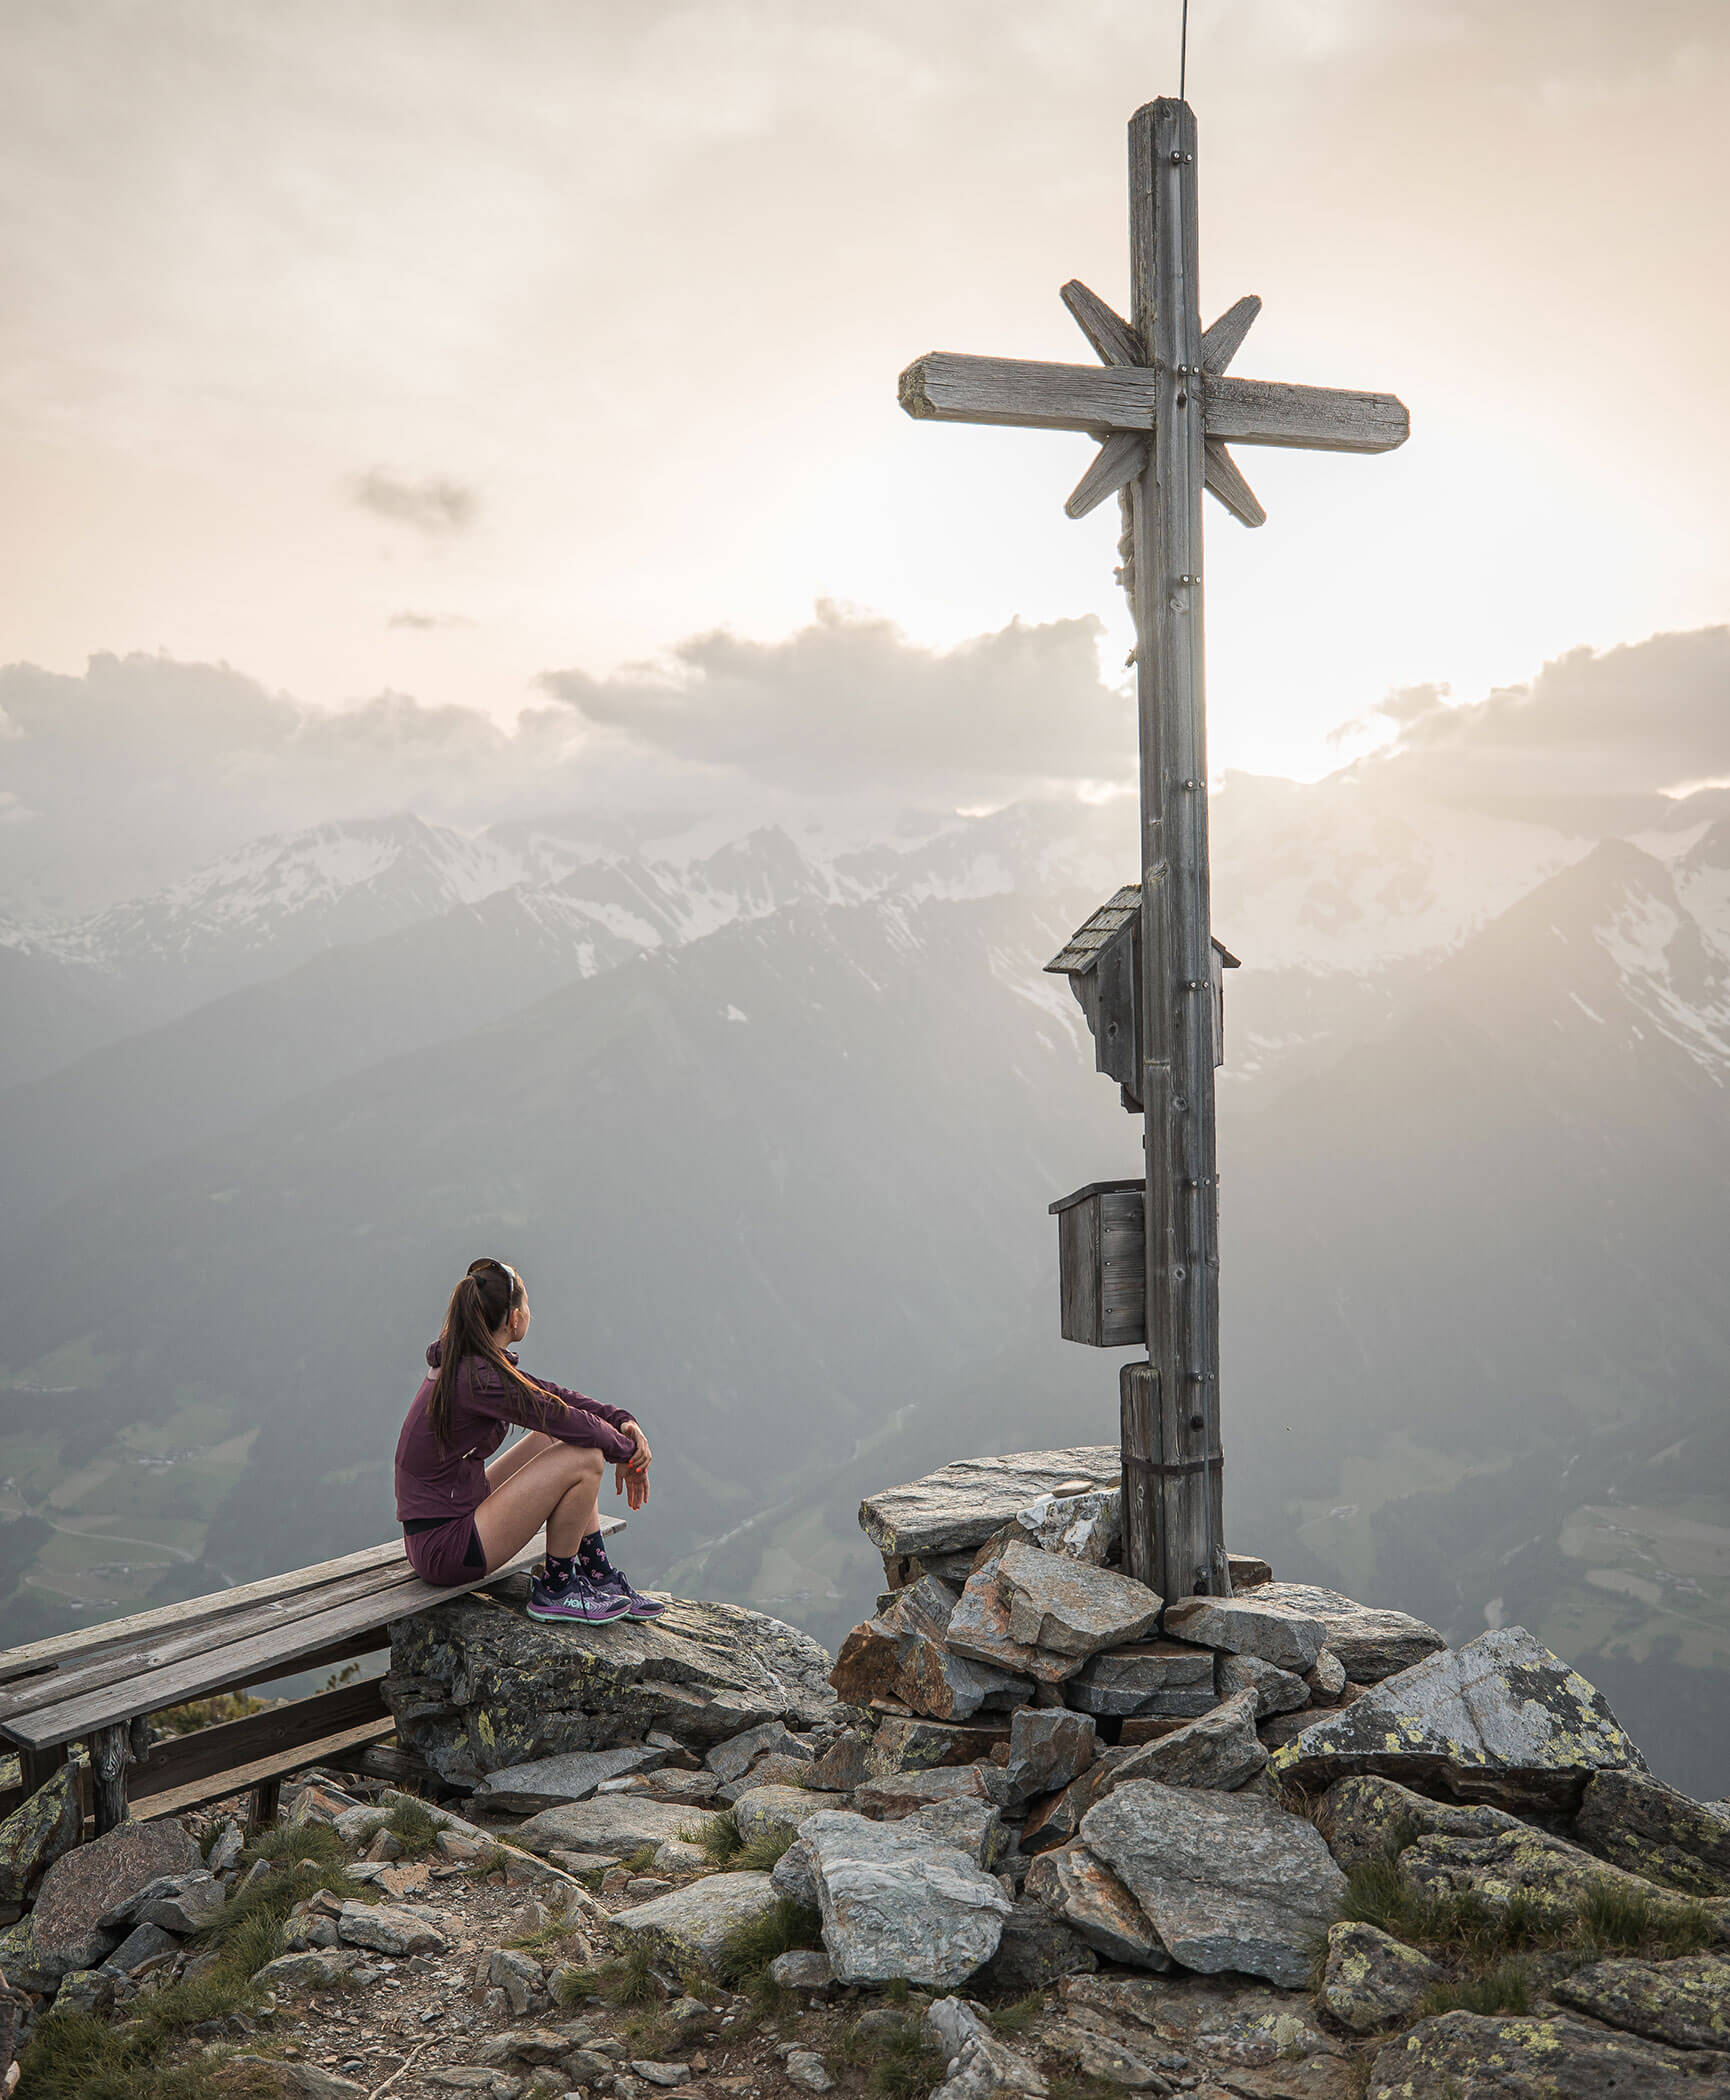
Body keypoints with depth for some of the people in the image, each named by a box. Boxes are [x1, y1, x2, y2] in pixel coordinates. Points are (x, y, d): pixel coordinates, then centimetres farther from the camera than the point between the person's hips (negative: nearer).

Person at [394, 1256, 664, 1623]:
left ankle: (599, 1578, 18)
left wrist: (622, 1421, 1)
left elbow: (549, 1394, 11)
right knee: (585, 1458, -14)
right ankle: (554, 1590, 4)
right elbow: (572, 1421, -16)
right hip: (445, 1550, -10)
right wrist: (628, 1453, 1)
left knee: (556, 1439, 15)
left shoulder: (457, 1363, 8)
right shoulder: (478, 1378, -22)